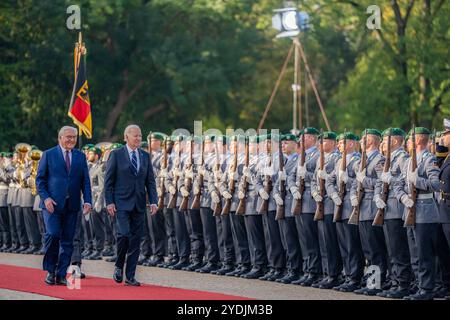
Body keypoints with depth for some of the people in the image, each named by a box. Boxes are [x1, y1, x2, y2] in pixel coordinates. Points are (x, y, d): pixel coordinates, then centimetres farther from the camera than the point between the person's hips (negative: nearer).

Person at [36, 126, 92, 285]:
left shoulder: (80, 157, 12)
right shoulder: (48, 155, 3)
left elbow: (85, 181, 10)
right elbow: (40, 179, 2)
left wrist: (87, 201, -4)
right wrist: (45, 198, -12)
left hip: (72, 205, 3)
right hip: (52, 204, -3)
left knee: (67, 241, 2)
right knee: (53, 234, -15)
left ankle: (61, 275, 8)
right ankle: (50, 271, 1)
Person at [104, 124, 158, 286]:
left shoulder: (145, 156, 12)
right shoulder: (116, 155, -1)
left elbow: (150, 181, 11)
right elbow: (108, 180, -2)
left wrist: (153, 201, -1)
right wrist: (109, 202, -9)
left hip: (139, 204, 4)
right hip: (122, 203, -4)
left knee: (136, 239, 3)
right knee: (124, 233, -19)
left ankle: (130, 276, 7)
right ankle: (119, 267, 4)